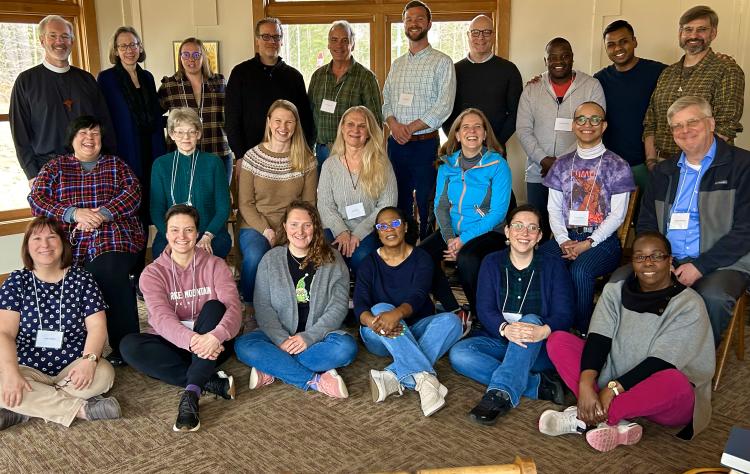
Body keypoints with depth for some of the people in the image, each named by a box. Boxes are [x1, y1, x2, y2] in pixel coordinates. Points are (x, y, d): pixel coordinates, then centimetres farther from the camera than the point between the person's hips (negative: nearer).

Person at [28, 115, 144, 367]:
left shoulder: (117, 165, 21)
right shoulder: (55, 167, 22)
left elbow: (133, 192, 5)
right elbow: (36, 198, 8)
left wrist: (103, 214, -12)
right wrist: (74, 213, -9)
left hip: (114, 240, 0)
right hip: (69, 243, 1)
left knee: (110, 271, -33)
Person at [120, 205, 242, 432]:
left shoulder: (215, 265, 0)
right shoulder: (152, 273, 0)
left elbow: (233, 307, -17)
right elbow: (161, 317, -18)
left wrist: (216, 336, -40)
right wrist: (191, 339, -39)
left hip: (211, 344, -1)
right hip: (173, 344, 1)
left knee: (214, 307, -29)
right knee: (129, 345, -26)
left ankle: (191, 393, -38)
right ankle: (210, 382, -26)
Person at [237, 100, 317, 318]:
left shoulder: (307, 160, 6)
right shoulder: (253, 156, 2)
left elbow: (309, 203, 6)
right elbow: (245, 204, 1)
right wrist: (266, 231, -13)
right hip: (255, 227, 0)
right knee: (255, 256, -33)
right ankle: (250, 306, -7)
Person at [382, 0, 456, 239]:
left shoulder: (441, 62, -2)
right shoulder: (397, 64, 16)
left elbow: (444, 106, -11)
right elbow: (385, 100, 14)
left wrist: (411, 128, -16)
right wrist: (393, 124, -8)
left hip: (425, 143, -5)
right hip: (396, 143, 5)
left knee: (426, 205, -1)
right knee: (398, 202, 11)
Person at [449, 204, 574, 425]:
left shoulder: (553, 266, 2)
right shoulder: (492, 263, 6)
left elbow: (564, 314, -9)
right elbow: (484, 309, -5)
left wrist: (543, 331, -34)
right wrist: (505, 329, -30)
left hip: (540, 349, -2)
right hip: (498, 339, 2)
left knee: (531, 319, -34)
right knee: (458, 354, -26)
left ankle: (500, 393, -45)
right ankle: (538, 385, -29)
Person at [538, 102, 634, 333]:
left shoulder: (617, 166, 4)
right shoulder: (562, 164, 15)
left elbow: (617, 214, -2)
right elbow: (554, 209, 10)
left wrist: (588, 243, -14)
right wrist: (563, 241, -7)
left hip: (602, 240, -3)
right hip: (567, 237, 3)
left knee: (580, 270, -34)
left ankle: (582, 330, -15)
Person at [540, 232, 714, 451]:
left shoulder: (688, 305, -11)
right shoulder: (615, 292, 1)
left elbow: (660, 363, -19)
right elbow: (598, 340, -12)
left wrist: (612, 388, -28)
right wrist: (585, 384, -29)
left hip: (660, 400, -4)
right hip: (611, 384, 4)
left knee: (674, 382, -40)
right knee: (558, 340, -12)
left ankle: (583, 419, -26)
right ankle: (615, 423, -26)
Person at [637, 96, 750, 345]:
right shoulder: (663, 172, 17)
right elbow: (645, 224, 17)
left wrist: (700, 266, -15)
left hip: (722, 264, -4)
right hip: (666, 262, 4)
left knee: (712, 297, -35)